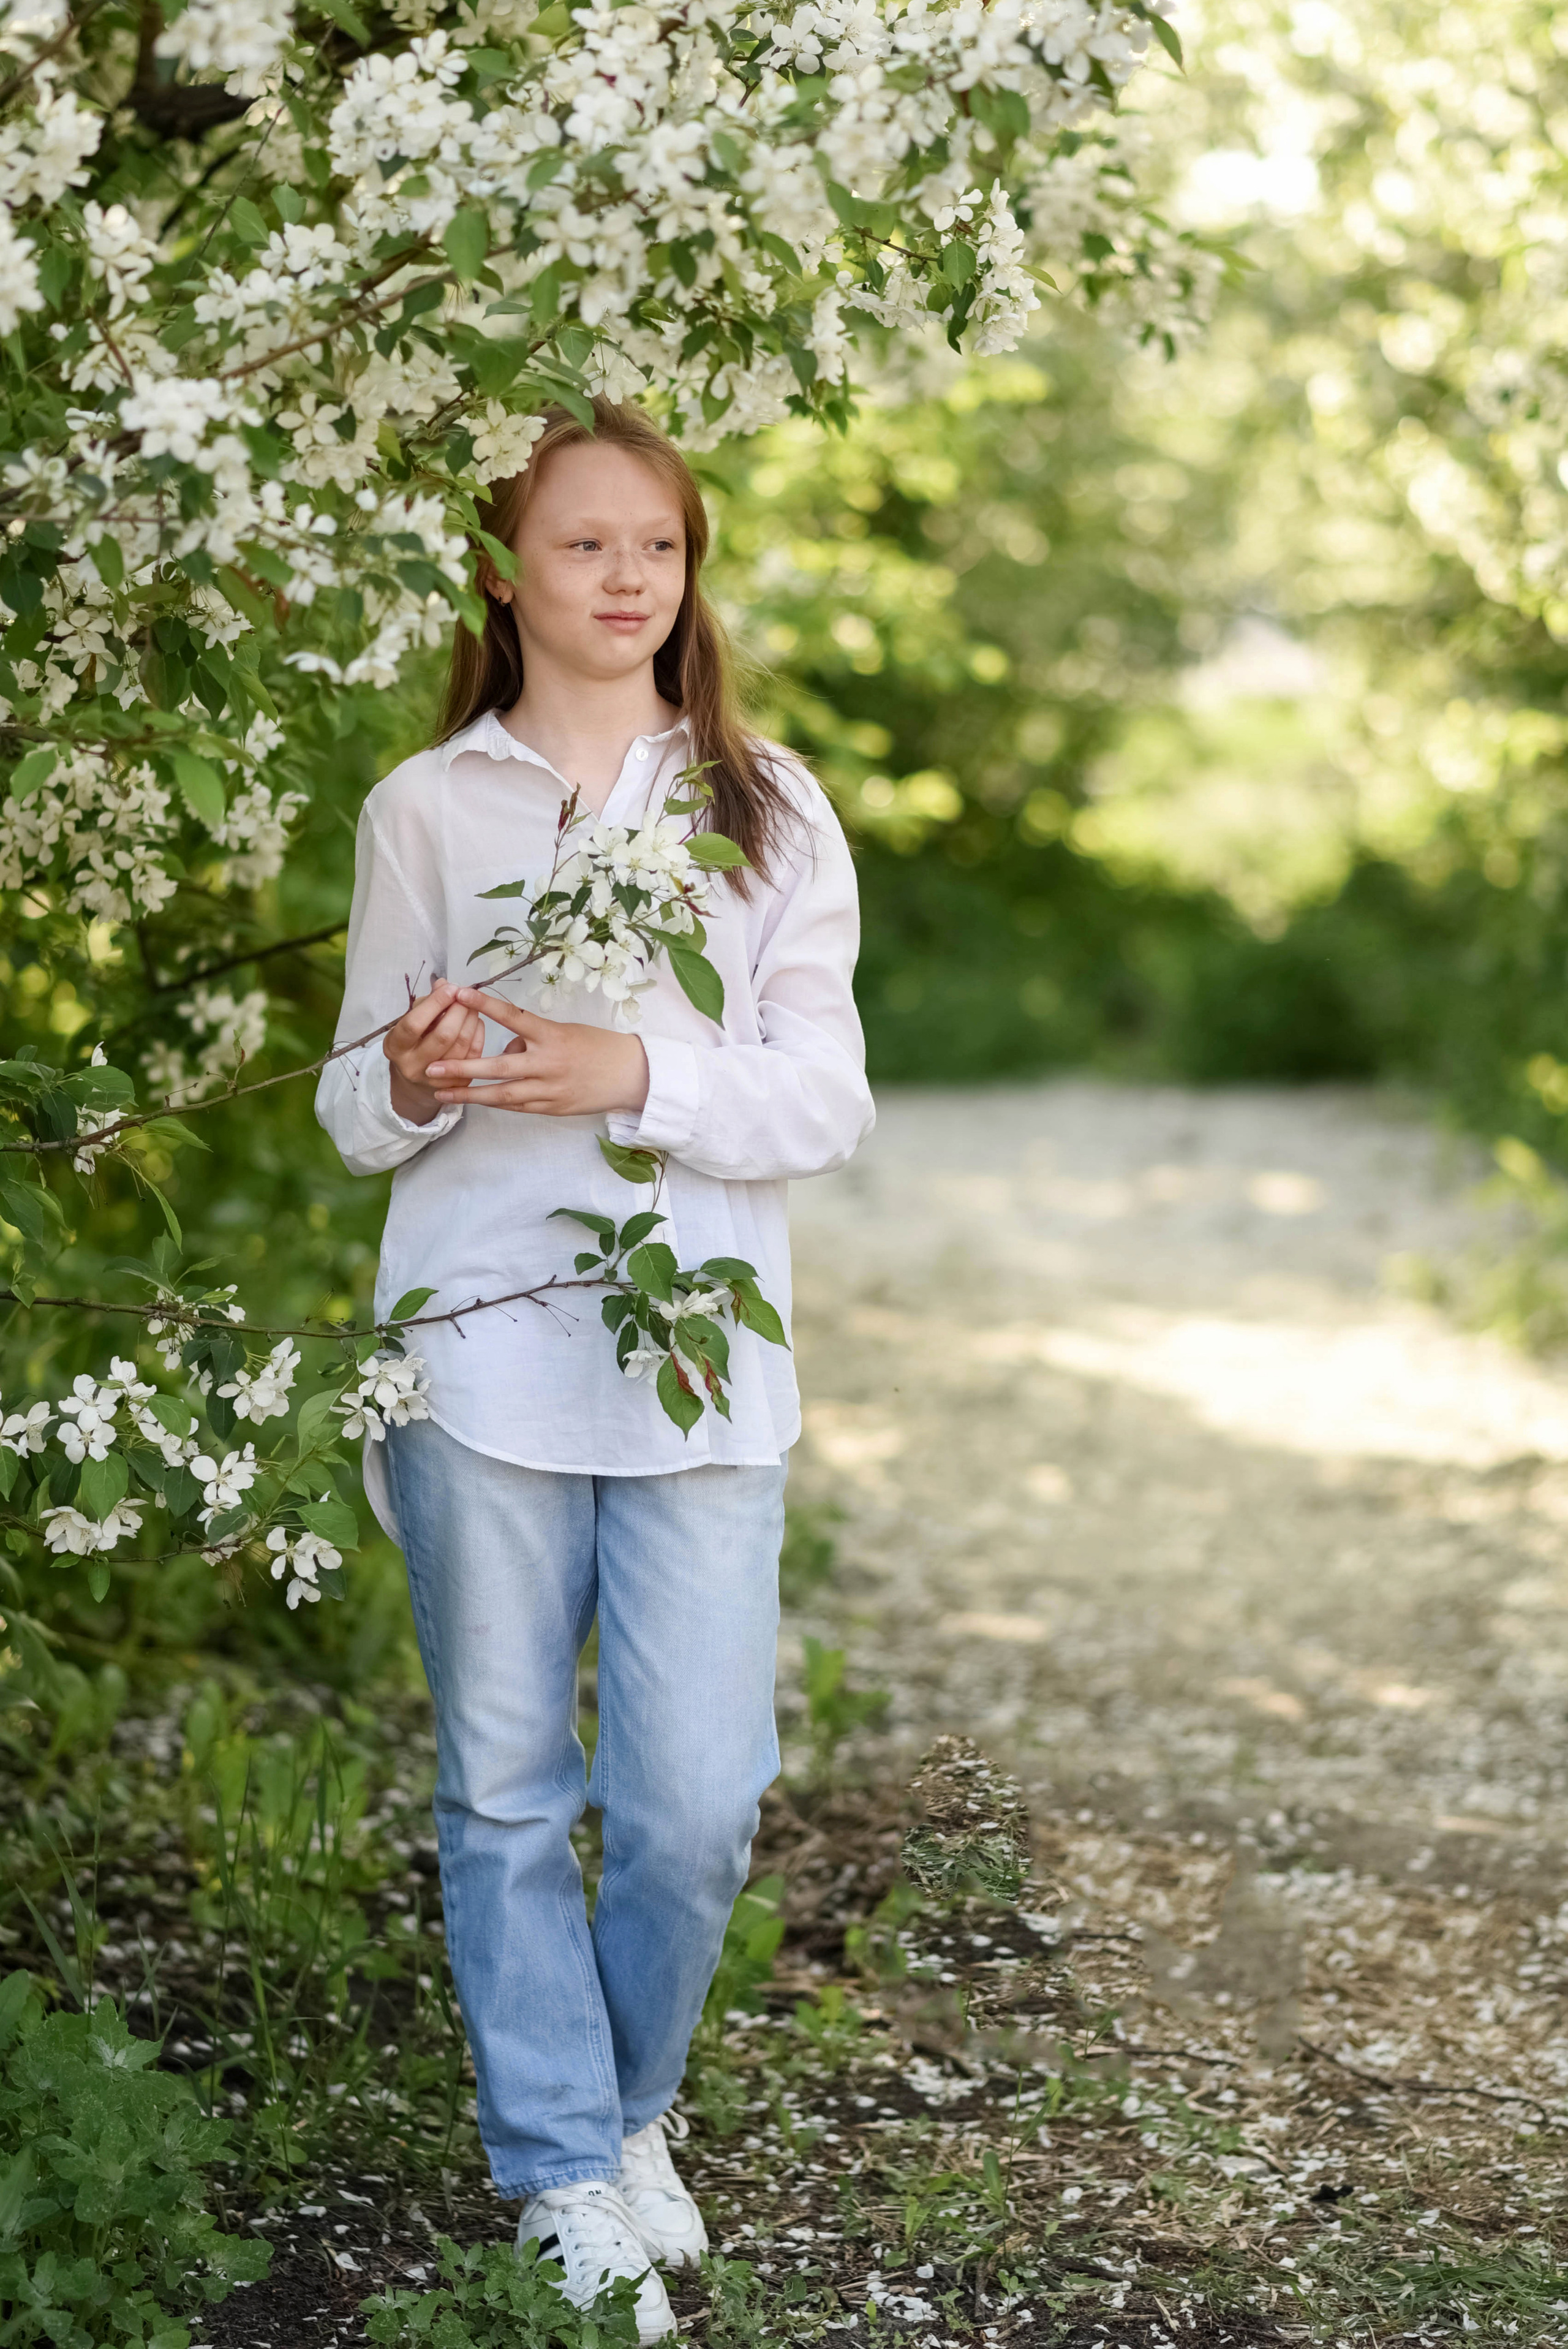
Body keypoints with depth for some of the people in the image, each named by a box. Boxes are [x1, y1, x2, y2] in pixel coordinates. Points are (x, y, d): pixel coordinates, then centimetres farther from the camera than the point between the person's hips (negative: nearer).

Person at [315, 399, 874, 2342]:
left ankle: (628, 2111, 25)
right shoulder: (424, 808, 7)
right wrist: (410, 1082, -14)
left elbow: (827, 1101, 2)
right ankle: (565, 2175, 20)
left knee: (697, 1804, -2)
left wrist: (637, 1077, -14)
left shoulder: (767, 808, 8)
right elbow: (352, 1116, 9)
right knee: (507, 1793, 5)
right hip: (478, 1355, 0)